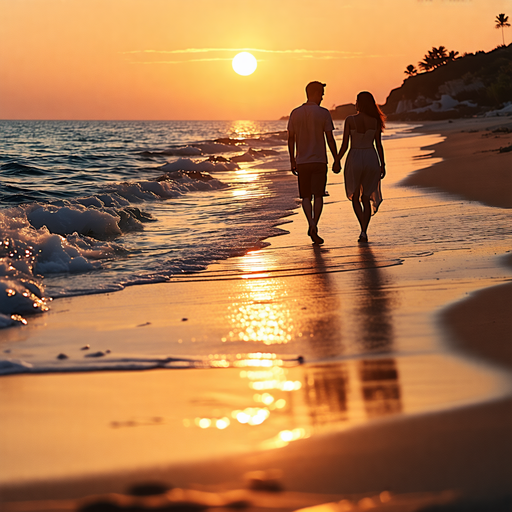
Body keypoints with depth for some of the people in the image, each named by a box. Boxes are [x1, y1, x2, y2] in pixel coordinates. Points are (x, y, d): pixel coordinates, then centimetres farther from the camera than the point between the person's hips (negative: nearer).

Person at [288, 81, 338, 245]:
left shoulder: (295, 113, 3)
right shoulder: (324, 113, -6)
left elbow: (291, 139, 5)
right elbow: (330, 139, -8)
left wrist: (292, 162, 13)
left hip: (302, 162, 2)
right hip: (319, 161, -2)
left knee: (306, 196, 9)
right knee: (318, 196, 4)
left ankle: (311, 224, -13)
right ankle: (314, 228, -5)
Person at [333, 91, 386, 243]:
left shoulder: (350, 120, -8)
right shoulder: (375, 121, -1)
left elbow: (344, 145, -7)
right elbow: (379, 145, 1)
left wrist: (337, 161, 5)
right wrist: (382, 164, 10)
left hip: (354, 160, -2)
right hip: (371, 159, 2)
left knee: (355, 197, 13)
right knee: (366, 198, 16)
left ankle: (363, 229, -9)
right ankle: (364, 232, 7)